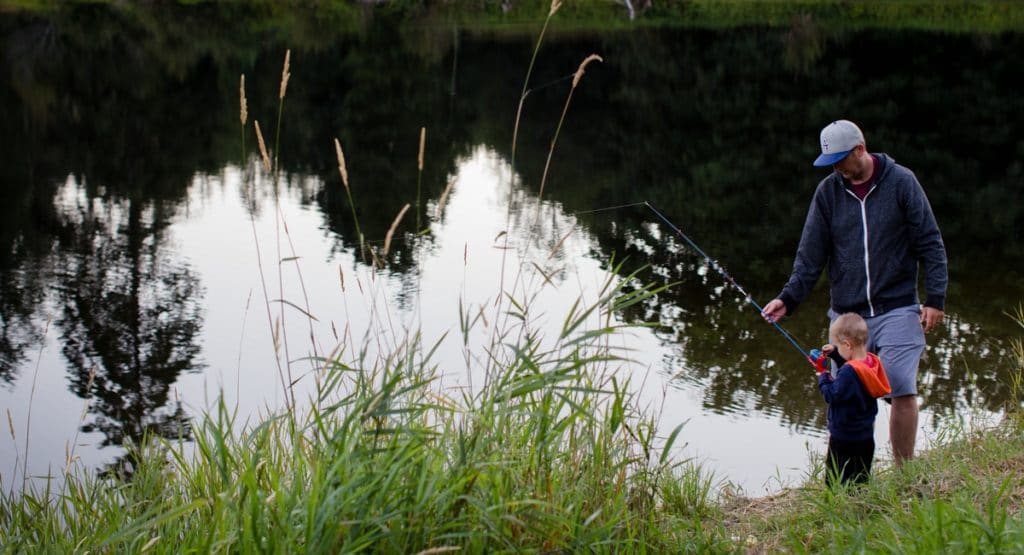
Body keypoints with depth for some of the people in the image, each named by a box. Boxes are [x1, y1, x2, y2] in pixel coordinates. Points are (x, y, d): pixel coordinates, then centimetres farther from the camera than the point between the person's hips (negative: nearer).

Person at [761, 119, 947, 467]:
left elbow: (930, 243, 0)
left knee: (902, 390, -13)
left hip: (897, 310, -3)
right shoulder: (828, 192, 6)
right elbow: (811, 254, 6)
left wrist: (935, 299, -6)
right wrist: (788, 299, -6)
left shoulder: (901, 182, -1)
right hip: (846, 315, 3)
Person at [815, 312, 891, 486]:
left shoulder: (848, 372, -26)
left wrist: (824, 377, -7)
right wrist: (834, 354, 12)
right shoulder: (871, 363, 2)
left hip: (844, 439, -9)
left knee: (835, 483, -1)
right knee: (861, 481, 14)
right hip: (866, 437, 9)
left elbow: (833, 395, -22)